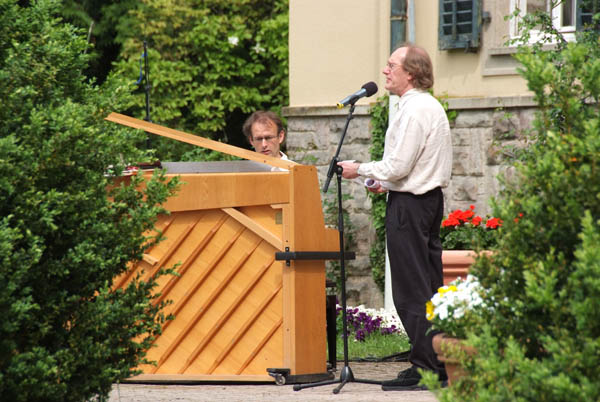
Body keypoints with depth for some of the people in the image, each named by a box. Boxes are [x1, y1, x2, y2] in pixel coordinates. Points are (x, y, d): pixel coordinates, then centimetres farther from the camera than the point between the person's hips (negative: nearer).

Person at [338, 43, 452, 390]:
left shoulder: (412, 111, -17)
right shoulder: (433, 106, 15)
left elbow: (398, 166, -20)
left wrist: (360, 170, -6)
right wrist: (389, 181, 19)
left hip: (409, 205, -10)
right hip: (431, 197, 10)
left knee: (411, 292, -7)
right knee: (430, 286, 11)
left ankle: (423, 368, -7)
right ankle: (439, 365, 14)